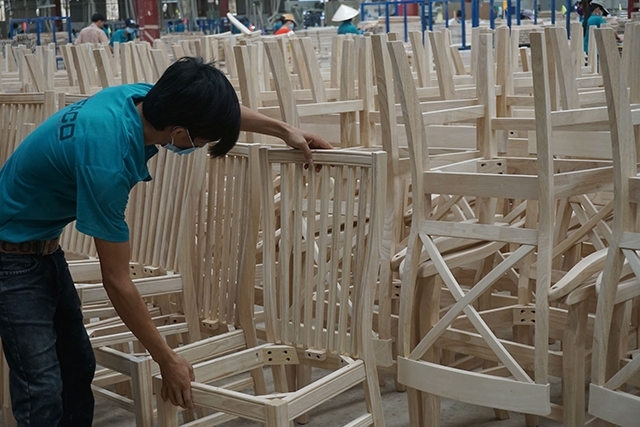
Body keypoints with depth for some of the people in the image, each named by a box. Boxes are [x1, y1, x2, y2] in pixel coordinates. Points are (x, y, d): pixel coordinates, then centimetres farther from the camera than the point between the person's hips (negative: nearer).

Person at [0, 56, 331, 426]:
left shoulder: (142, 96, -13)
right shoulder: (107, 163, -35)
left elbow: (219, 109, 10)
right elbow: (117, 281, -25)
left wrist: (284, 129, 12)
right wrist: (169, 361, -16)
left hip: (44, 244, 9)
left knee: (79, 368, 9)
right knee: (43, 389, -11)